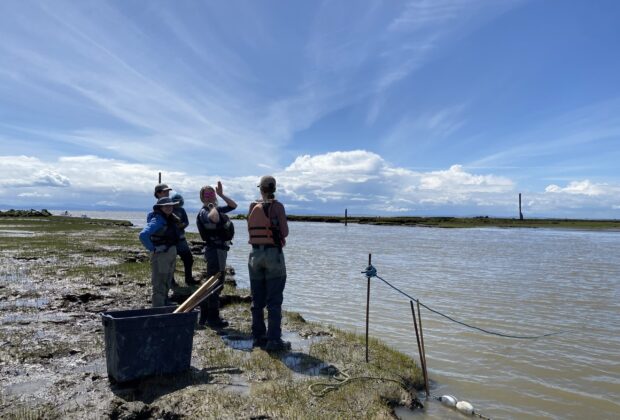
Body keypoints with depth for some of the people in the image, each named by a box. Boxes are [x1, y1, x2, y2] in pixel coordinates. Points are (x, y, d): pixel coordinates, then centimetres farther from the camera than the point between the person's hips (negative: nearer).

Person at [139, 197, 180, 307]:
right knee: (159, 287, -2)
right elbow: (143, 235, -32)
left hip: (171, 254, 9)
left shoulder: (169, 219, 7)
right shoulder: (157, 220, -18)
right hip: (160, 255, -9)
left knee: (166, 285, 21)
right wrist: (152, 249, -22)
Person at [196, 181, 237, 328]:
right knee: (215, 284, -5)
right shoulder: (204, 212, -13)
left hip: (220, 249, 10)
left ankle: (204, 316, 28)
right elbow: (214, 219, -37)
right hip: (215, 249, -10)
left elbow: (233, 206, 23)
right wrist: (212, 205, -18)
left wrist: (221, 195, 14)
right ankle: (213, 318, 4)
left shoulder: (216, 209, 15)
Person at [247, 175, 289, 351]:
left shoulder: (253, 207, 4)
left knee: (257, 299, 13)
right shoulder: (277, 206, -9)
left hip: (255, 254, 5)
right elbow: (285, 232, -10)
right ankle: (273, 340, 1)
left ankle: (258, 336, 21)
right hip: (273, 253, -4)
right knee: (274, 300, 0)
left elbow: (251, 230, 10)